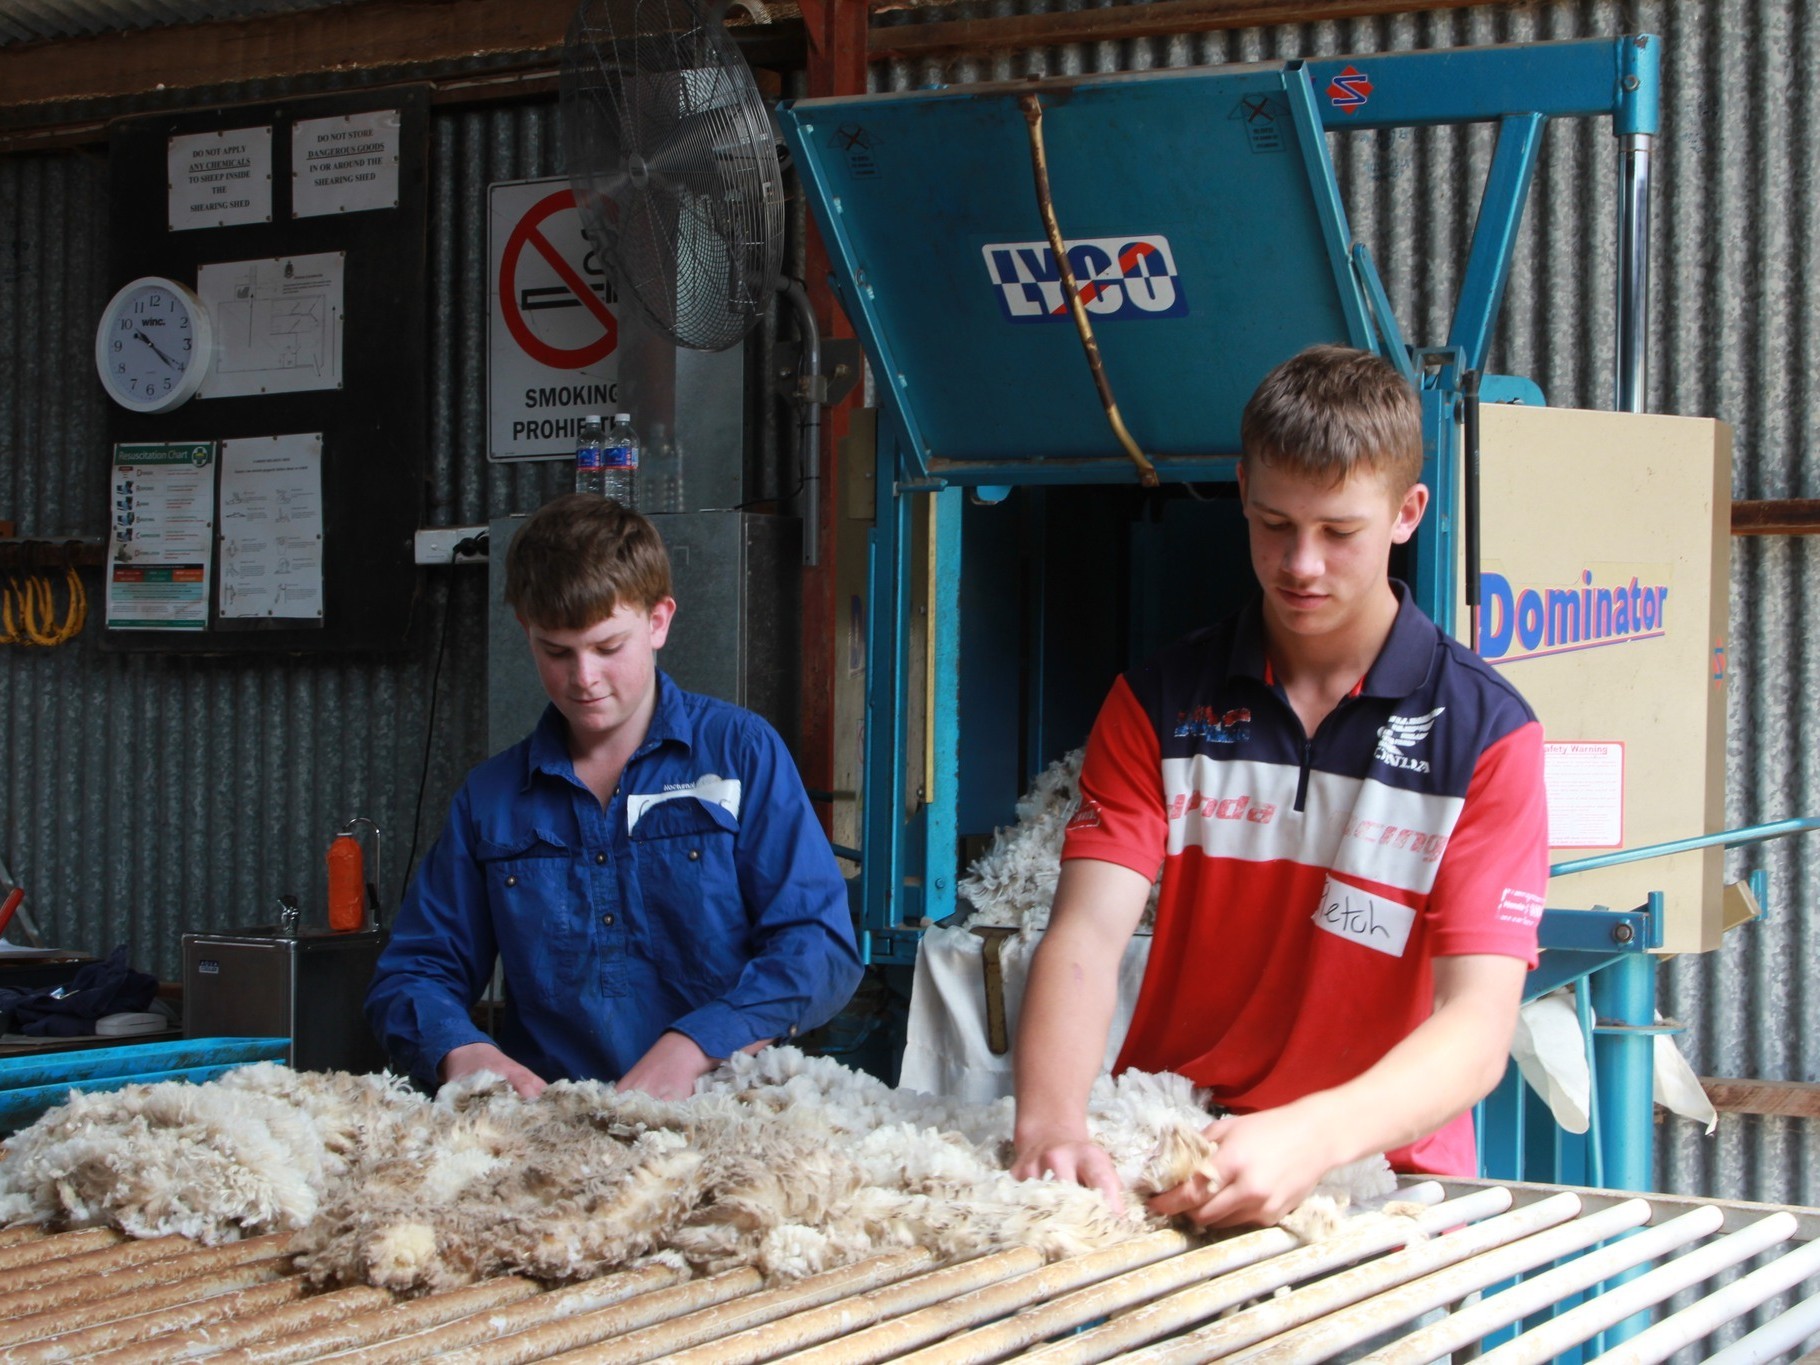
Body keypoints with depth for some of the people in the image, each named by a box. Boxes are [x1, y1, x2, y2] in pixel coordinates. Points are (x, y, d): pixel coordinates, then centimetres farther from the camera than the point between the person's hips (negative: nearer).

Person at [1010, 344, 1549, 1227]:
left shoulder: (1484, 732, -3)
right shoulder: (1160, 703, 6)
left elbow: (1477, 1031, -12)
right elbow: (1086, 936, -6)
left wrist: (1310, 1138, -31)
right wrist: (1051, 1127, -27)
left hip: (1380, 1171, -2)